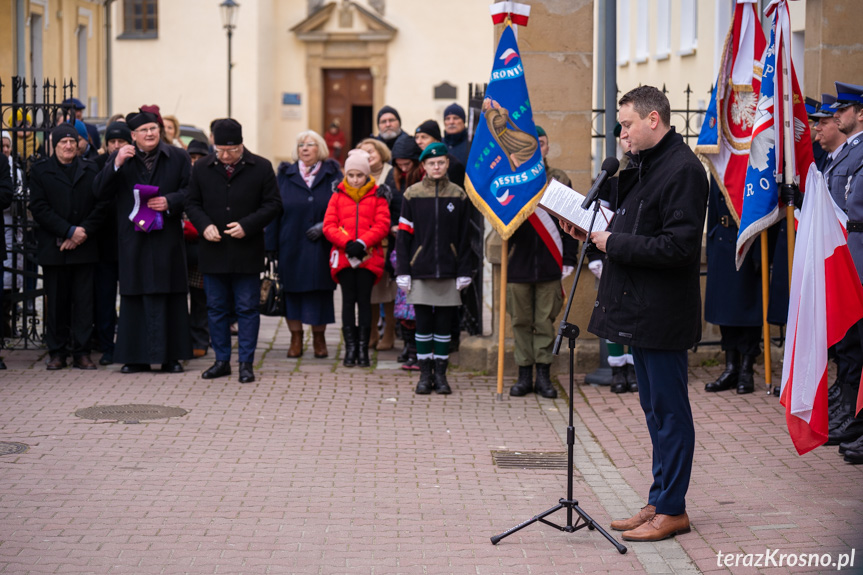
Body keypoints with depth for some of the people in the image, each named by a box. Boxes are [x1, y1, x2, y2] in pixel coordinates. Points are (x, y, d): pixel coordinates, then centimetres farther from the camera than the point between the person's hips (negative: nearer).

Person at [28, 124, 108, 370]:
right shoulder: (40, 171, 7)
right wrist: (69, 231, -11)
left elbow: (101, 205, 5)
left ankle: (81, 352, 3)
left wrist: (83, 232, -9)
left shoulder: (91, 170, 12)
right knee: (56, 301, 2)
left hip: (84, 247, 1)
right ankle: (57, 352, 10)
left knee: (83, 301, -1)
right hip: (53, 248, -1)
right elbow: (39, 208, -3)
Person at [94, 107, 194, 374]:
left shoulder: (178, 157, 6)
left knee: (169, 295, 0)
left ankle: (171, 356, 6)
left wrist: (170, 201, -15)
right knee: (134, 295, 2)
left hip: (167, 236, -1)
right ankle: (136, 357, 8)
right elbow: (100, 192, -1)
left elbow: (190, 190, 3)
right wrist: (116, 164, -14)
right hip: (133, 239, 1)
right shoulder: (119, 158, 8)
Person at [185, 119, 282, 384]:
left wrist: (247, 225, -14)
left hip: (247, 252, -2)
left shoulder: (261, 168, -2)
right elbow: (192, 203, 10)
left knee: (247, 309, 1)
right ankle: (222, 361, 18)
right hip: (213, 252, 3)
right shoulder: (202, 168, 6)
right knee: (216, 309, 9)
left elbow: (273, 205, -1)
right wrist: (204, 225, -9)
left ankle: (246, 363, 7)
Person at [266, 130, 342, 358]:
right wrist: (271, 244, -2)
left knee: (320, 290, 3)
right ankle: (296, 338, 14)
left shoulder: (332, 174, 5)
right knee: (292, 290, 3)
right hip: (291, 246, 1)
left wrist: (324, 226, -14)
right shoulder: (286, 175, 7)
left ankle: (319, 337, 17)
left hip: (320, 247, -1)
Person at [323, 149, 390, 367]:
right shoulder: (338, 196, 8)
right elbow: (329, 226, 2)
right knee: (348, 300, 2)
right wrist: (347, 243, -12)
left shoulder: (377, 196, 5)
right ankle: (350, 347, 5)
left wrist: (362, 243, -14)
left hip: (368, 256, -1)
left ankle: (363, 348, 4)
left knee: (364, 300, 1)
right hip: (343, 256, 1)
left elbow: (382, 225, -3)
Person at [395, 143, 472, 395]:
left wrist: (463, 272, 2)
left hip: (448, 271, 1)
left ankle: (440, 374, 13)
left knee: (444, 324, 5)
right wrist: (403, 271, -3)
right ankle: (425, 374, 12)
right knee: (423, 323, 2)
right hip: (421, 270, -1)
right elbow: (403, 235, 2)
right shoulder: (412, 194, 2)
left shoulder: (458, 195, 4)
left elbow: (464, 237, 6)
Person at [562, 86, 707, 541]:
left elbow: (677, 246, -24)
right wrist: (595, 227, 5)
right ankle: (661, 502, 24)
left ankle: (671, 510, 6)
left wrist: (615, 243, -17)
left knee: (669, 410, -2)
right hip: (639, 311, 10)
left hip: (663, 315, -10)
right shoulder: (645, 165, 14)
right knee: (655, 408, 15)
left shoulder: (682, 170, -17)